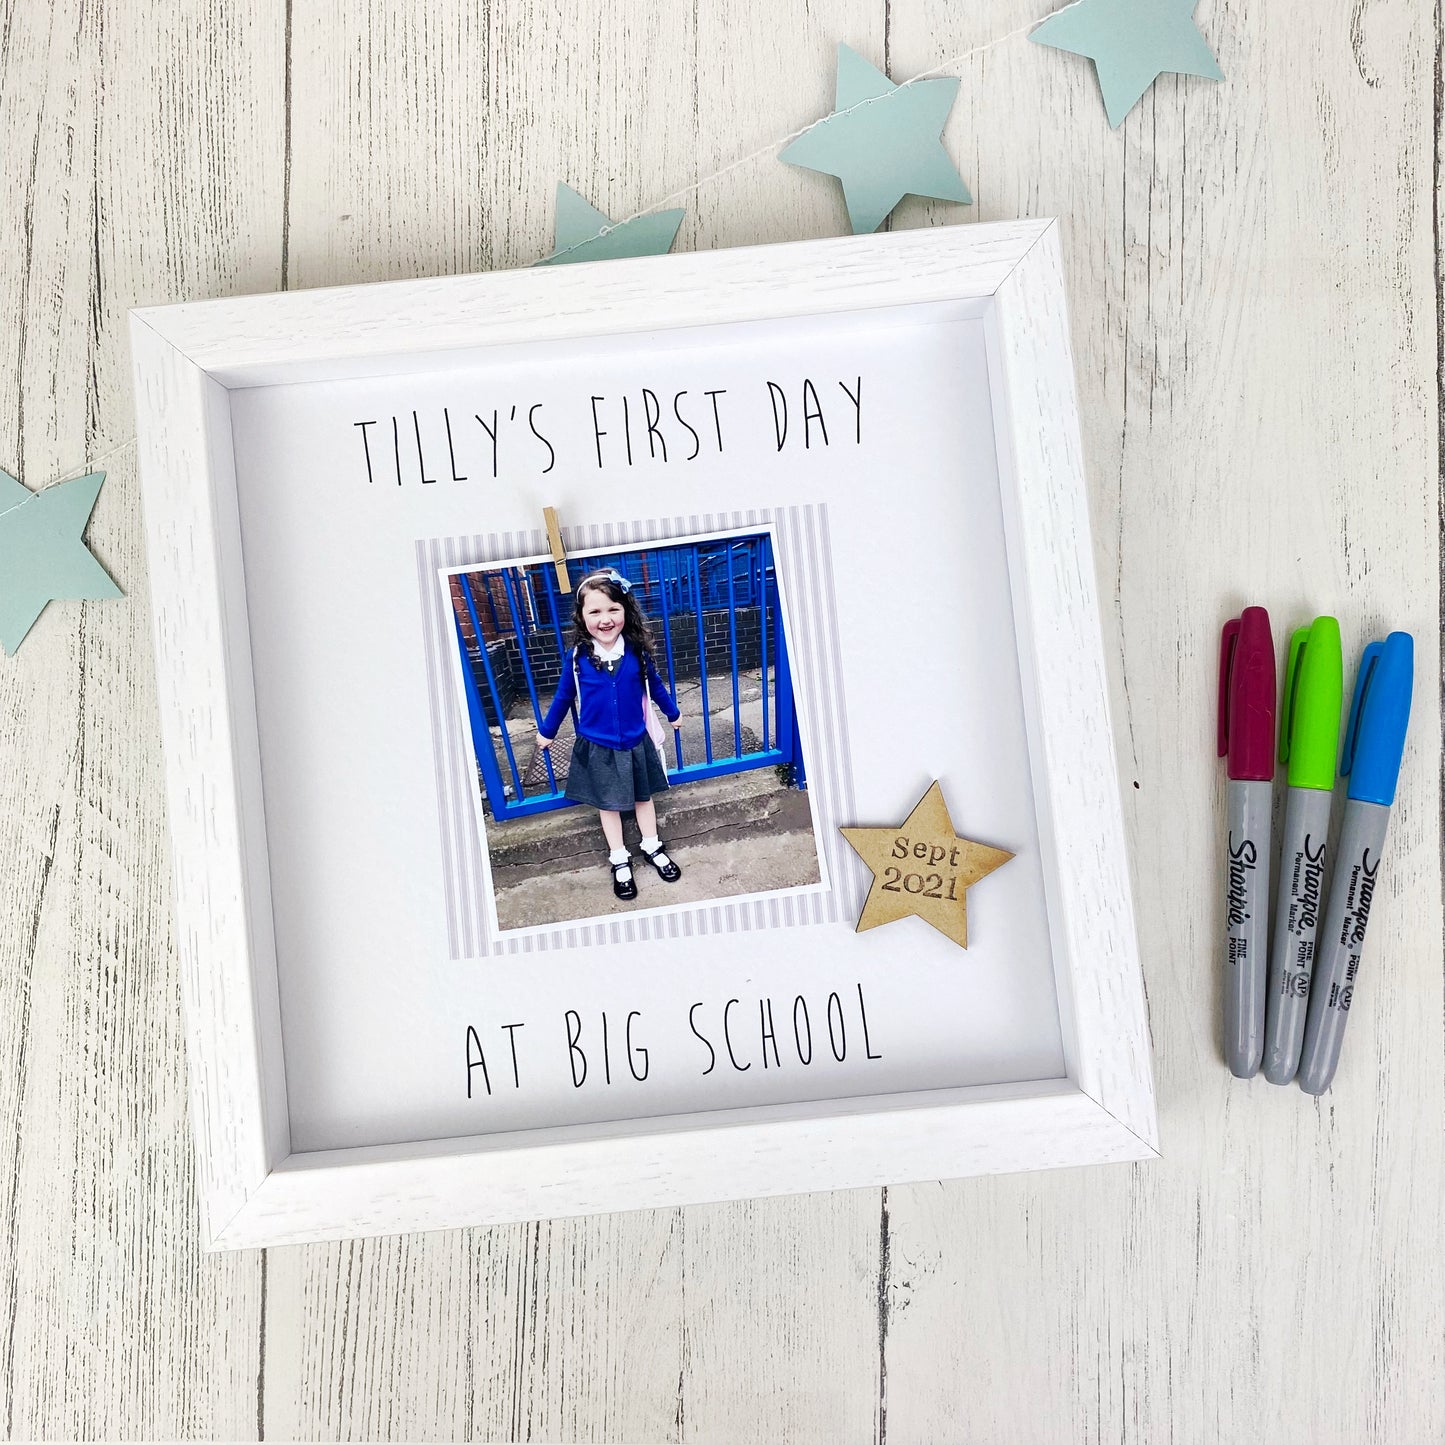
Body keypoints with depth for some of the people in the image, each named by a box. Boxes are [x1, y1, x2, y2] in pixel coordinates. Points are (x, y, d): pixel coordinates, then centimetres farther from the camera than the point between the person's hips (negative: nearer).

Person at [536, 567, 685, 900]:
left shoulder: (636, 650, -13)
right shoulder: (577, 657, -15)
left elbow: (654, 685, 5)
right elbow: (563, 696, 0)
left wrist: (673, 713, 19)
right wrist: (547, 731, 11)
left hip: (636, 742, 1)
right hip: (597, 747, -1)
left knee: (643, 797, 18)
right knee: (608, 804, 13)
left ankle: (652, 848, 39)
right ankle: (620, 862, 29)